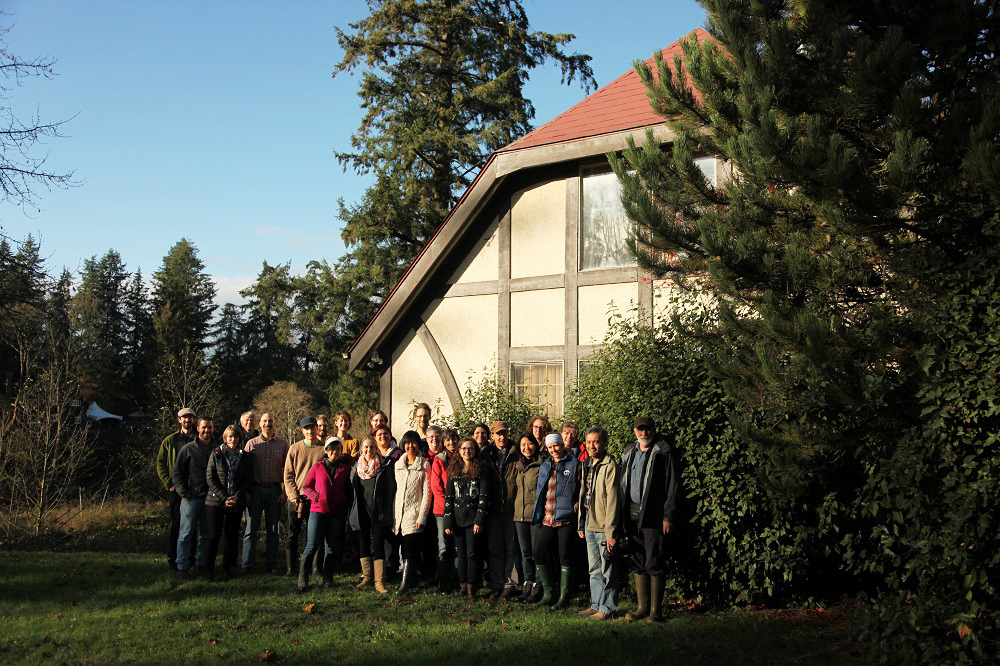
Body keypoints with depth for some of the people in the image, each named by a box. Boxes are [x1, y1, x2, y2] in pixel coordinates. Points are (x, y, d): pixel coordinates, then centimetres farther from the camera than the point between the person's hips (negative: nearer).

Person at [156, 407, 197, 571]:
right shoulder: (170, 440, 7)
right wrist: (168, 484, -3)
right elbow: (160, 463, 7)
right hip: (176, 489, -1)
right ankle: (172, 560, 4)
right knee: (175, 525, -3)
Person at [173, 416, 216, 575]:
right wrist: (183, 493, -7)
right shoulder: (188, 449, 0)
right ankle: (182, 566, 2)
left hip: (209, 499, 3)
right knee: (186, 534, -2)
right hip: (191, 498, -3)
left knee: (206, 535, 8)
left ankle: (202, 564, 17)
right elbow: (177, 472, 1)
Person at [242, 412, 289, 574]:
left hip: (275, 490, 1)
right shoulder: (251, 444, 6)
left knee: (272, 529, 6)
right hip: (256, 489, -1)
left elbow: (287, 469, 7)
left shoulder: (283, 445, 7)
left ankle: (272, 564, 12)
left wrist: (284, 491, -2)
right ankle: (247, 564, 0)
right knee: (251, 529, -3)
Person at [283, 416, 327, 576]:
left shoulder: (325, 449, 2)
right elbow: (288, 474, 4)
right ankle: (291, 568, 10)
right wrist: (293, 495, -6)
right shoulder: (295, 448, 4)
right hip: (296, 499, 1)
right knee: (293, 535, 3)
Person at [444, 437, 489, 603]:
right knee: (461, 554, 6)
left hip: (473, 518, -3)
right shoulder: (454, 471, 10)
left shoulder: (480, 470, 1)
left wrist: (479, 520, -11)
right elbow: (448, 497, 9)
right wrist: (448, 522, 3)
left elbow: (484, 496, -4)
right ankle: (462, 585, 14)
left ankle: (471, 588, -1)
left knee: (472, 553, -6)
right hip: (457, 519, 3)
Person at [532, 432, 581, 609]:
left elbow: (582, 489, -2)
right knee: (538, 554, 3)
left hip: (566, 517, -6)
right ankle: (548, 593, 14)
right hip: (547, 519, 6)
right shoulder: (544, 467, 16)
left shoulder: (574, 464, -1)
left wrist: (578, 505, -11)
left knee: (564, 556, -1)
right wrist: (538, 513, 17)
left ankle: (564, 596, 8)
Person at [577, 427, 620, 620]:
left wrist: (610, 531, -19)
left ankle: (607, 608, 6)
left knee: (607, 570, -1)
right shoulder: (587, 465, 14)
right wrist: (581, 524, 16)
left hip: (603, 527, -8)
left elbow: (612, 500, -16)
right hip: (589, 525, 8)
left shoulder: (609, 466, -12)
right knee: (594, 569, 15)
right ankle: (596, 604, 24)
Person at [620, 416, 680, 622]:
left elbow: (672, 487, -7)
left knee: (653, 564, -4)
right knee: (638, 564, 11)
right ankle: (642, 607, 19)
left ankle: (656, 610, 3)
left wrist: (668, 516, -12)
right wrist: (623, 514, 11)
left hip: (653, 515, -6)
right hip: (632, 515, 6)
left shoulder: (663, 453, -5)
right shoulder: (629, 453, 14)